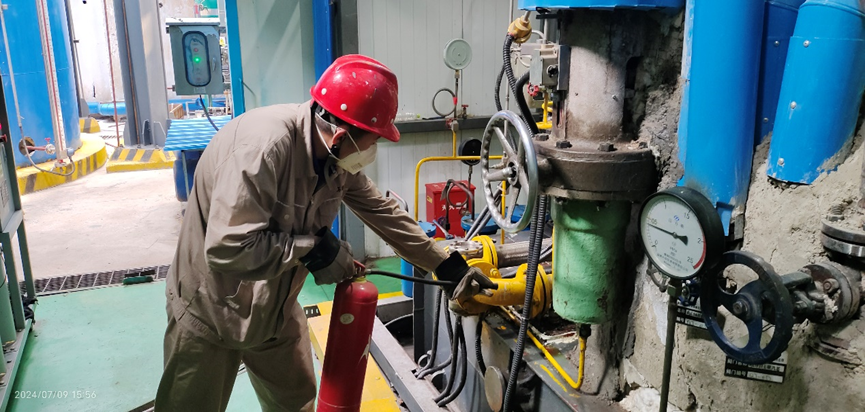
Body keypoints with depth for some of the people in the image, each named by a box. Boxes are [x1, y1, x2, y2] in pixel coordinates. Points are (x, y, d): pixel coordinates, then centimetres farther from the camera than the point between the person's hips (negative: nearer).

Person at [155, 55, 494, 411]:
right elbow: (228, 248, -38)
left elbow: (382, 213, 1)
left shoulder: (337, 156, -9)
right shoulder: (265, 143, -34)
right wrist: (314, 248, -27)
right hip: (211, 310, -6)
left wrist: (450, 268, 2)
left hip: (276, 308, 7)